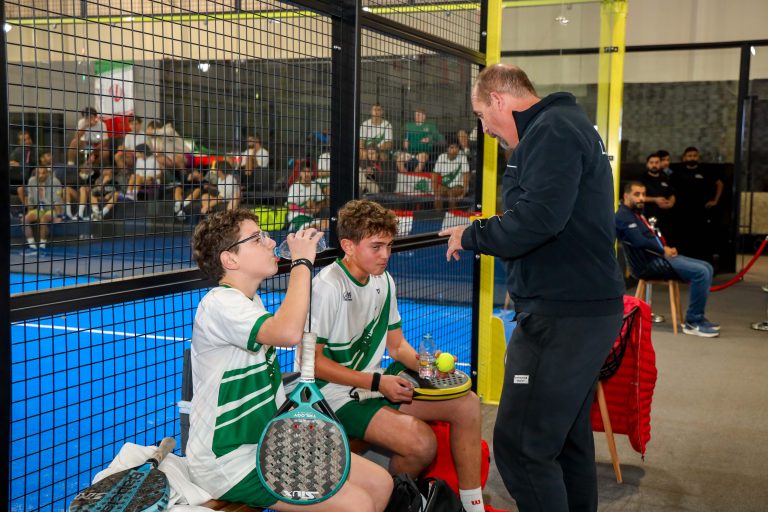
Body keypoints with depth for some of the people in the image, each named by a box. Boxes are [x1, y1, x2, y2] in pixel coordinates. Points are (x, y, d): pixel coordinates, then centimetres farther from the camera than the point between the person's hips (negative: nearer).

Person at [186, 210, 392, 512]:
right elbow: (288, 332, -39)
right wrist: (302, 261, -26)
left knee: (379, 483, 1)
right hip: (230, 463, -10)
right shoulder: (219, 304, -20)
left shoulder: (252, 302, 13)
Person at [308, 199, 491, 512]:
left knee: (467, 404, -4)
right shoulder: (327, 287, -17)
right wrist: (377, 381, -19)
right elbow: (312, 360, -17)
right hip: (338, 394, -8)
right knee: (421, 442, -28)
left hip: (377, 383, 8)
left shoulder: (383, 281, 7)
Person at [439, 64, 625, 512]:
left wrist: (472, 236, -11)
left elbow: (538, 218, -26)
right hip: (585, 307, 11)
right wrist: (481, 233, 11)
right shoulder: (566, 125, 19)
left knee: (520, 444, -8)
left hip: (564, 315, -11)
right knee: (568, 438, 18)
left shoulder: (551, 130, -14)